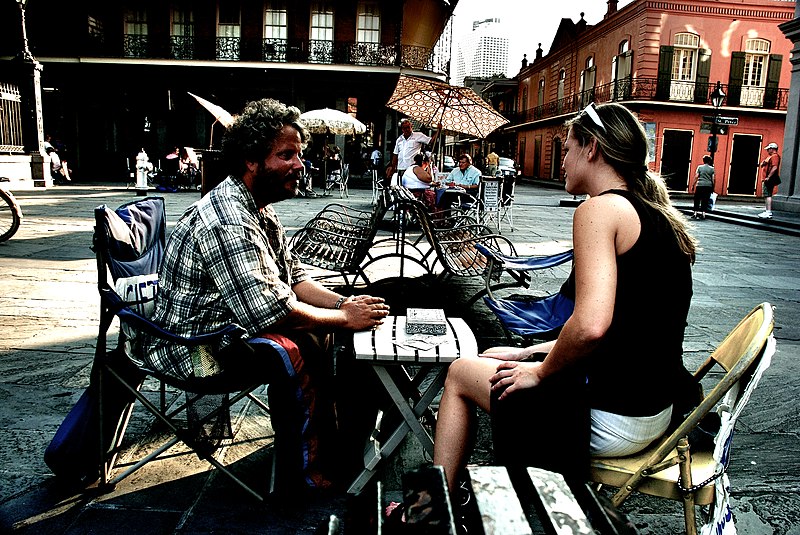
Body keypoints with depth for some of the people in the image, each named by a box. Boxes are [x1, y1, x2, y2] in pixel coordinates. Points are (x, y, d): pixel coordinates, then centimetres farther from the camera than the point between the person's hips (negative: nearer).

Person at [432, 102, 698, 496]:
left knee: (460, 374, 9)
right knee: (490, 357, 22)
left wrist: (541, 371, -13)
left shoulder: (600, 208, -18)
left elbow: (590, 326, -32)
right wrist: (537, 353, 11)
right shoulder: (661, 217, 10)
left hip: (611, 419, -9)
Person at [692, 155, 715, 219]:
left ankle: (695, 213, 1)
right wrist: (712, 188, 7)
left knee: (697, 199, 5)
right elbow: (713, 179, 2)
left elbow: (696, 177, -3)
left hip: (699, 185, 0)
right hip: (708, 186, 0)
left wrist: (693, 185, 0)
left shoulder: (699, 167, 4)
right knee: (705, 200, 4)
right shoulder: (711, 169, 5)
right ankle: (703, 213, 1)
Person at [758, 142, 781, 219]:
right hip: (766, 179, 11)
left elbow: (775, 167, -23)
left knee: (768, 195, -15)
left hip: (770, 179, -11)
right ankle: (766, 210, 20)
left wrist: (768, 177, -25)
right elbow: (763, 165, 31)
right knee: (766, 195, 14)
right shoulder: (770, 156, 22)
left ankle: (769, 213, -19)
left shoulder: (775, 156, -11)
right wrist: (763, 163, 10)